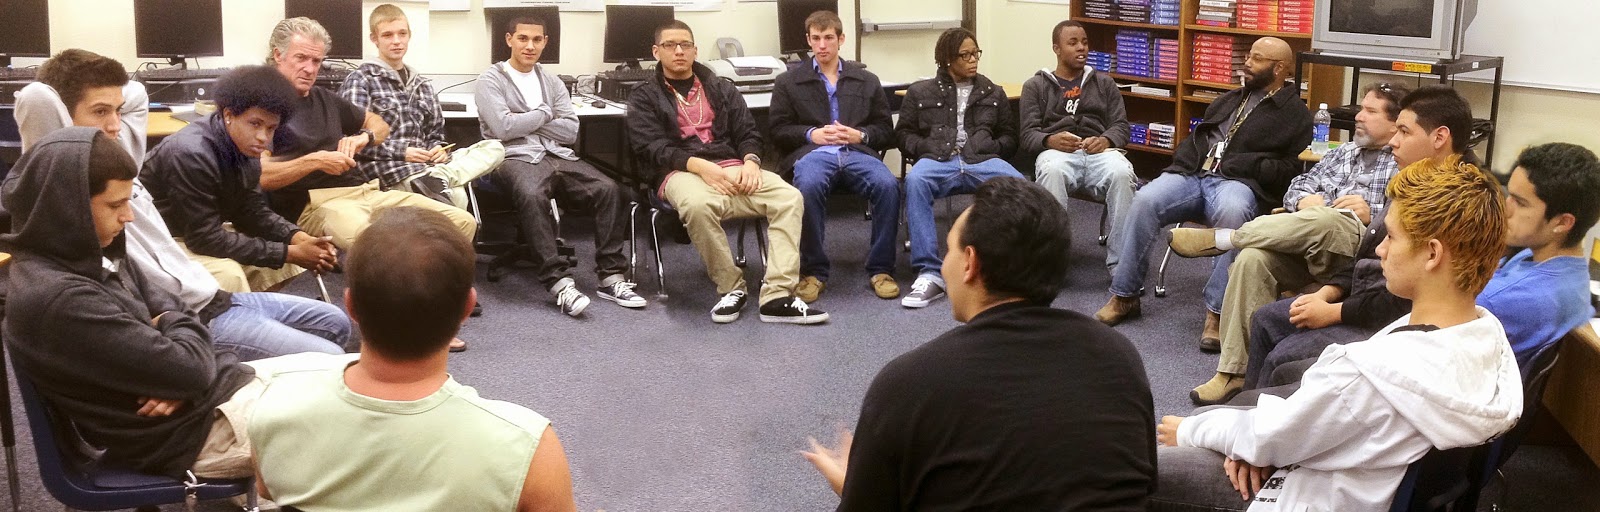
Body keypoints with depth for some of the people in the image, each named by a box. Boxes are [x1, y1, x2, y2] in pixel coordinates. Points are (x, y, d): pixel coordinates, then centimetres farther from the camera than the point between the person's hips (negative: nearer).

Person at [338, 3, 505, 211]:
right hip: (387, 170, -8)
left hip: (426, 164, 8)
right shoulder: (360, 81, 2)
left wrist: (439, 149, -1)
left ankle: (435, 178, -33)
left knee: (494, 147, -17)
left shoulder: (422, 85, 22)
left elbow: (435, 134, 24)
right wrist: (402, 152, -16)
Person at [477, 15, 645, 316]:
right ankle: (559, 281, -38)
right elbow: (503, 128, -10)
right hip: (516, 157, -5)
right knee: (533, 195, -40)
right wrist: (544, 113, 0)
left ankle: (611, 276, -17)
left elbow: (570, 131, 8)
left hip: (558, 156, 5)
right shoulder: (491, 80, 6)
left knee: (610, 190, -20)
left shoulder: (552, 82, 20)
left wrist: (524, 120, -3)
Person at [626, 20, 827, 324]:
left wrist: (750, 161, -10)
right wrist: (700, 165, -20)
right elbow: (650, 148, -4)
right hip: (681, 172, -3)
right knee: (697, 205, -41)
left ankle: (777, 297, -30)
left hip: (731, 167, 4)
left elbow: (748, 133, 15)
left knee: (789, 197, -25)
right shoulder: (644, 98, 12)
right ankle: (731, 288, -20)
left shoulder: (721, 89, 23)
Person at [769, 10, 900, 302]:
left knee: (888, 185, -32)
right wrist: (811, 134, -7)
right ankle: (813, 271, -22)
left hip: (857, 152, 1)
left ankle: (880, 269, -17)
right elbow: (779, 132, 11)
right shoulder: (789, 82, 17)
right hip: (813, 153, -1)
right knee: (809, 186, -38)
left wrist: (860, 135, -5)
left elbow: (886, 130, 17)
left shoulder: (867, 80, 21)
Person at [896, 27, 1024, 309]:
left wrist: (990, 147, 2)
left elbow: (1009, 136, 25)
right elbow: (903, 134, 18)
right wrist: (926, 148, -2)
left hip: (982, 160, 1)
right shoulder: (921, 92, 20)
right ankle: (929, 273, -40)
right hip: (938, 160, -1)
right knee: (915, 180, -39)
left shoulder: (993, 93, 25)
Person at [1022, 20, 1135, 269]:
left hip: (1098, 151, 2)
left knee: (1121, 174, -35)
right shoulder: (1035, 86, 19)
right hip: (1056, 151, -1)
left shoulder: (1104, 82, 25)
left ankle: (1121, 261, -32)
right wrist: (1051, 140, -17)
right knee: (1052, 172, -40)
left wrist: (1105, 140, -10)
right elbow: (1028, 135, 7)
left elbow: (1121, 126, 15)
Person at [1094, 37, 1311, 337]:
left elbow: (1288, 169, -2)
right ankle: (1124, 295, -17)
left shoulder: (1295, 114, 9)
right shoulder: (1229, 100, 29)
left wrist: (1235, 164, -12)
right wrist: (1180, 164, 7)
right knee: (1144, 201, -25)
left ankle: (1217, 310, -35)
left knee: (1232, 213, -41)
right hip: (1192, 174, 5)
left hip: (1237, 182, -5)